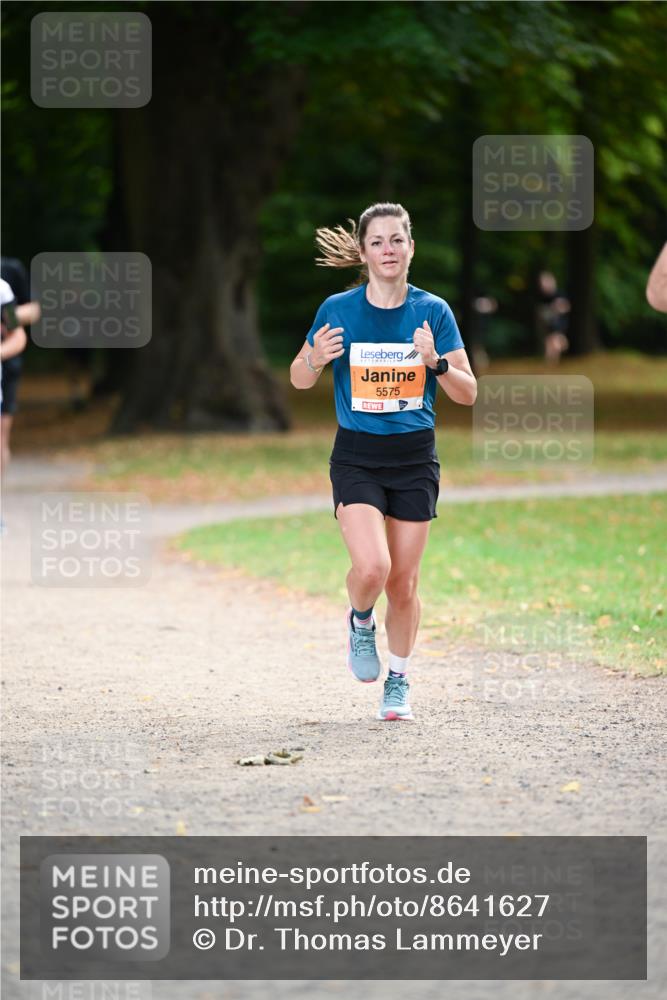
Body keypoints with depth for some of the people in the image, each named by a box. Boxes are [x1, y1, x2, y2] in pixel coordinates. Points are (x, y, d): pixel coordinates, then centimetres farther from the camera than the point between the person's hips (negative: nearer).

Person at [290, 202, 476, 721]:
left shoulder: (433, 311, -2)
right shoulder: (338, 309, -3)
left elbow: (468, 393, -1)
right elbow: (299, 379, 8)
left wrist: (436, 363, -21)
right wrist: (316, 360, -15)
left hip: (415, 459, 1)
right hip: (356, 458, -1)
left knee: (403, 580, 4)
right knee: (372, 567, -20)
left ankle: (400, 680, 25)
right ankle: (360, 623, 15)